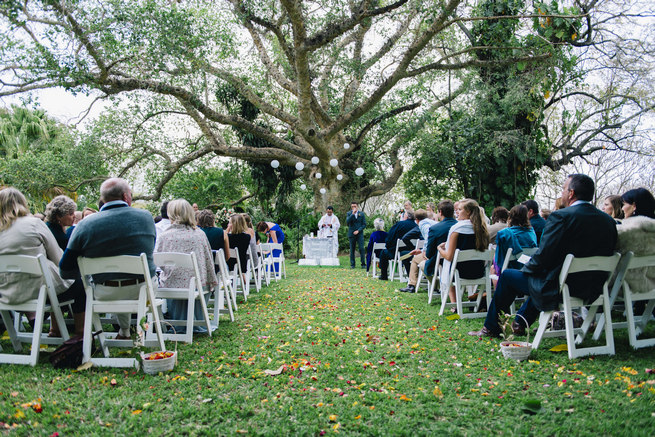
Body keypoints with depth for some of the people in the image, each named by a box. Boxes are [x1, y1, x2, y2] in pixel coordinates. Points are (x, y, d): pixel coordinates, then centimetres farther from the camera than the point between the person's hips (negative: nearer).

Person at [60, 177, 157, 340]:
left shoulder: (85, 225, -12)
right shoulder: (146, 217, -7)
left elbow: (66, 270, -5)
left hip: (107, 294, 0)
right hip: (145, 289, 1)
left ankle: (124, 332, 42)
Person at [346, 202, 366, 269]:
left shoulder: (362, 214, 5)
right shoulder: (349, 213, 4)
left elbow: (364, 224, 3)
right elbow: (347, 222, -13)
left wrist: (358, 230, -10)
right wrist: (353, 214, -19)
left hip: (359, 234, 0)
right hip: (351, 234, 0)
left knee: (361, 248, -8)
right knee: (352, 250, 2)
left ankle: (363, 264, 0)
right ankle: (352, 264, 9)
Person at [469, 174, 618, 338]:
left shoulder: (561, 216, -18)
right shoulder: (608, 221, 3)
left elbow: (543, 256, -19)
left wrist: (526, 269, 2)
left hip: (559, 290, -7)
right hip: (593, 290, 8)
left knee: (507, 275, 13)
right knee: (538, 276, 34)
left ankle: (491, 328, 27)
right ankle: (520, 324, 41)